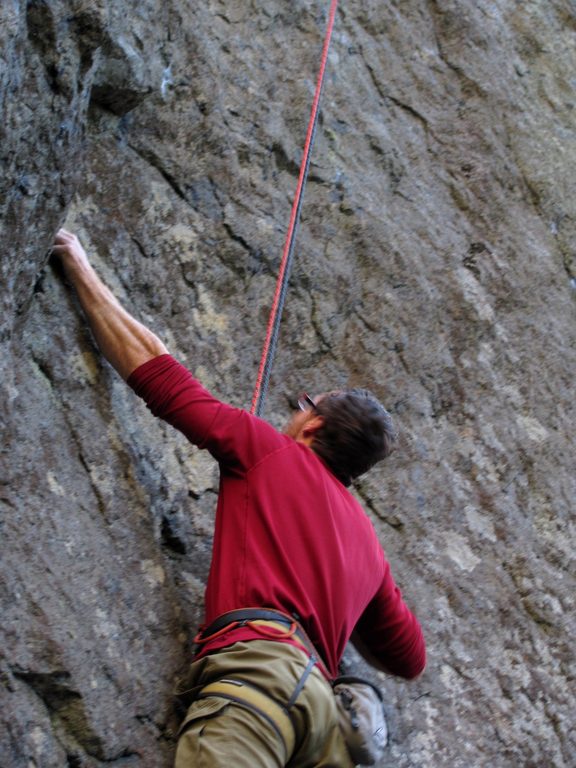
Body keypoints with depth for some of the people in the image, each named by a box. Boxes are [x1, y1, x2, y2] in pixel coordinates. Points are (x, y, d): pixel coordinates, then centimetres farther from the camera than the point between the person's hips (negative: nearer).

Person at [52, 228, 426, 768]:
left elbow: (154, 369, 19)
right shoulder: (365, 541, 34)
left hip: (262, 665, -7)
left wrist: (81, 272, 30)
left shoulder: (272, 452, 18)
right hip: (320, 703, 7)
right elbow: (409, 657, 41)